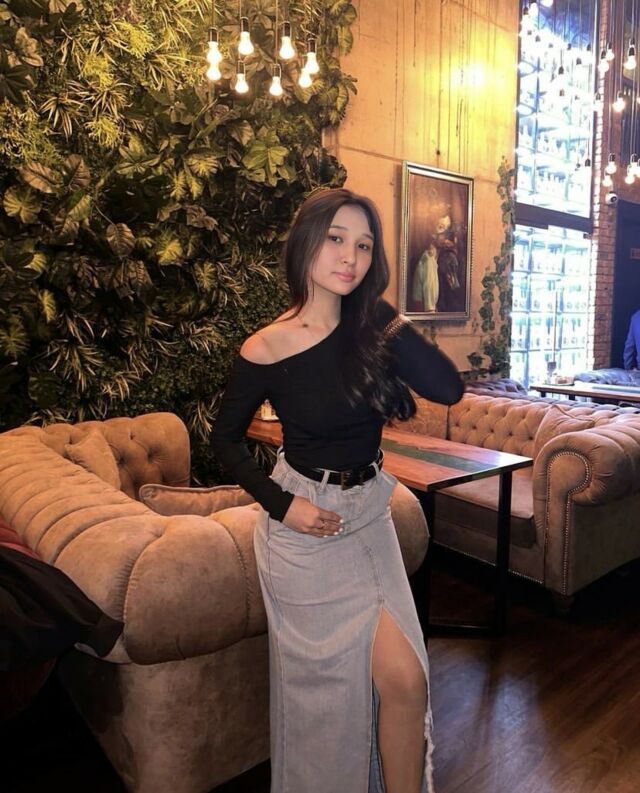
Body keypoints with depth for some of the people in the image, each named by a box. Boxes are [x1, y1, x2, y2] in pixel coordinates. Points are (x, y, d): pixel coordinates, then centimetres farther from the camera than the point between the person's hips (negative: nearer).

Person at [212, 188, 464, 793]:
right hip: (306, 524, -3)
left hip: (369, 517, 4)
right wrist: (281, 504, -11)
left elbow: (447, 388, -15)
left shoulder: (370, 327, -3)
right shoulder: (265, 349, -13)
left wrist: (379, 307, -17)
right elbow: (226, 438, 0)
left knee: (404, 681, 1)